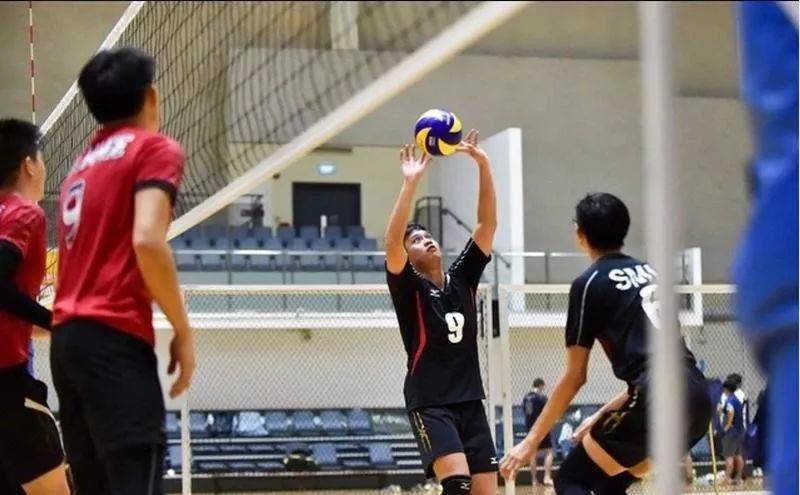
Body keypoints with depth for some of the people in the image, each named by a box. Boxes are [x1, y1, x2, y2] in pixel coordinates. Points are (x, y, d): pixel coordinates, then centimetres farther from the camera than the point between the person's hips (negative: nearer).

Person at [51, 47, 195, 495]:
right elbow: (147, 240, -13)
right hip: (115, 338, -8)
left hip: (66, 337, 8)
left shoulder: (83, 164, 23)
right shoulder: (154, 148, 0)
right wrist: (184, 332, -8)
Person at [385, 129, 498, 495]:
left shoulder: (462, 279, 11)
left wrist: (483, 165, -3)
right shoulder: (408, 288, -2)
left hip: (470, 401, 6)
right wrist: (411, 182, -26)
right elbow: (392, 241, -20)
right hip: (429, 404, -6)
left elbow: (488, 224, 6)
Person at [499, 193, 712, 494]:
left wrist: (532, 441, 12)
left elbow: (575, 377, 5)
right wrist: (605, 416, 32)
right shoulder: (650, 273, 24)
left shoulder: (590, 283, 5)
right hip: (697, 398, 7)